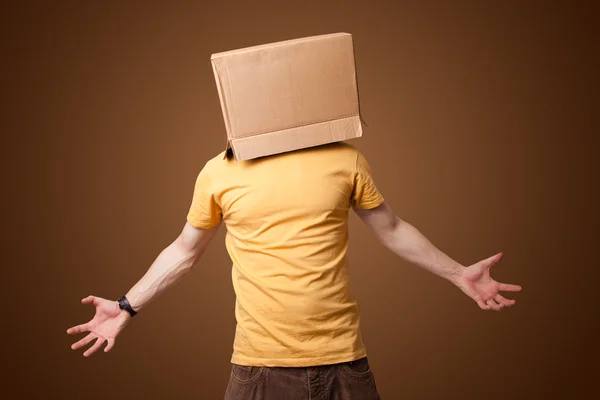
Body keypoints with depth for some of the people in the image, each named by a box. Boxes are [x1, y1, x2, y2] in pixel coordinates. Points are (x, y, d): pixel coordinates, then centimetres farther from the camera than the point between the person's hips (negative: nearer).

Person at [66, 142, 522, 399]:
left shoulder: (345, 159, 1)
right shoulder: (219, 173, 0)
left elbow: (392, 228, 11)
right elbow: (184, 250, 11)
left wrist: (459, 274, 9)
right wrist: (127, 307, 9)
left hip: (343, 358, 1)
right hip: (259, 362, 0)